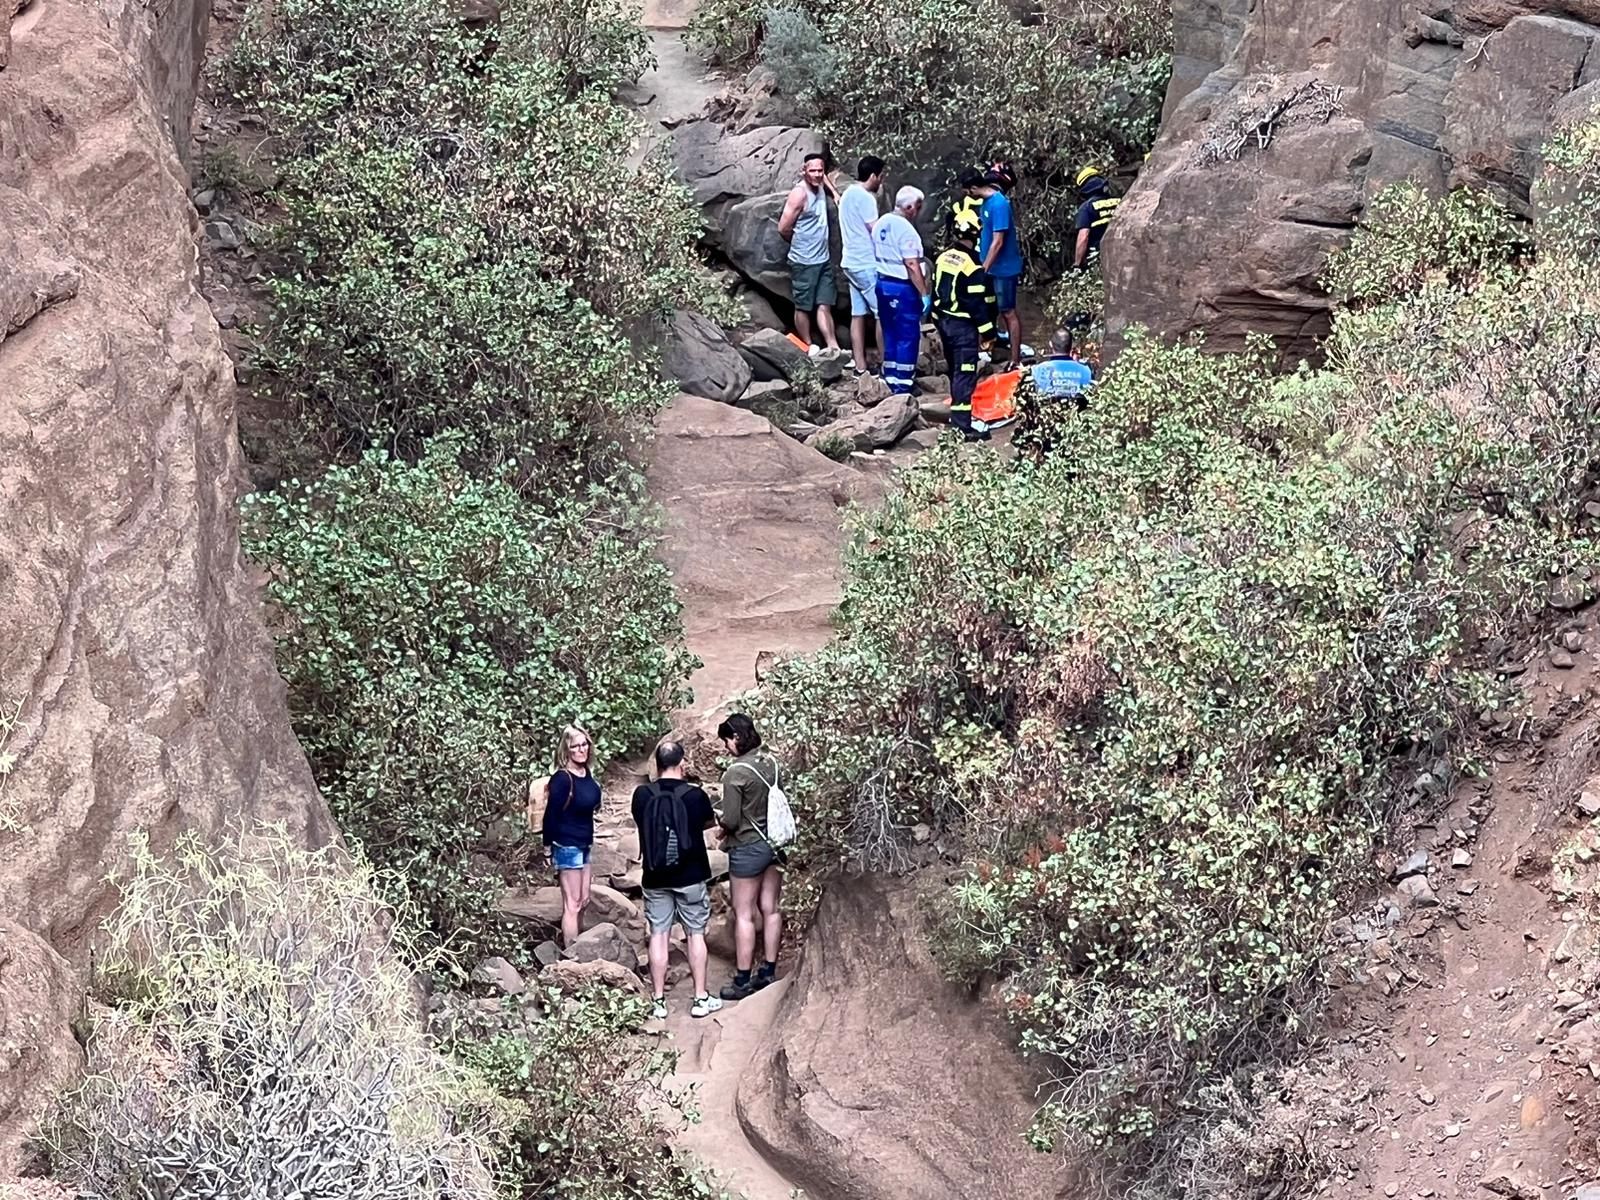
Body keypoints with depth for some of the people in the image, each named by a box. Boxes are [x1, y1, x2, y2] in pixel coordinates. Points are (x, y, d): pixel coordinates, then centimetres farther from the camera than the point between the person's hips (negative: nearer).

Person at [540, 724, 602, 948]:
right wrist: (549, 848, -15)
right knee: (572, 905, -1)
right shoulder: (562, 779, -22)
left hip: (583, 845, 8)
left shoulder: (585, 773, 2)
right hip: (567, 847, -8)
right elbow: (551, 815, -19)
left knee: (583, 901, 18)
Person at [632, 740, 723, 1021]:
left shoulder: (642, 795, -8)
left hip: (655, 879, 2)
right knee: (695, 935, 9)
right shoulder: (695, 796, -12)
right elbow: (710, 822, 8)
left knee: (658, 936, 7)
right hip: (691, 878, -1)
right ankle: (701, 999, 12)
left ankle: (658, 1002, 9)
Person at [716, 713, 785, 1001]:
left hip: (747, 848, -7)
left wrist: (719, 819, 4)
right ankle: (768, 971, 22)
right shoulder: (771, 764, 0)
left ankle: (742, 981, 6)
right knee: (770, 909, 13)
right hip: (774, 843, 7)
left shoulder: (735, 774, -19)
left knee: (744, 915, 1)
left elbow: (731, 821, -19)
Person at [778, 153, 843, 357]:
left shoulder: (819, 186, 5)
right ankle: (809, 347, 16)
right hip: (804, 262, -7)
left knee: (824, 305, 4)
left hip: (823, 260, 7)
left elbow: (823, 176, 33)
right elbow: (783, 228, -16)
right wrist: (799, 242, 2)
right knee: (803, 307, 6)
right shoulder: (800, 193, -18)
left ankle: (833, 347, 2)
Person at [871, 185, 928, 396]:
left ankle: (890, 379, 20)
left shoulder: (881, 223, 7)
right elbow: (912, 265, -21)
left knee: (890, 334, 15)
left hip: (883, 283, 8)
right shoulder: (906, 229, -19)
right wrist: (924, 294, -18)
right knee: (908, 337, -1)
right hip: (903, 287, -8)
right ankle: (903, 385, -1)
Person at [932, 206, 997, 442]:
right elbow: (978, 303, -18)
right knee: (965, 372, -8)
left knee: (955, 368, 20)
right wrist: (986, 331, -10)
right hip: (964, 327, -8)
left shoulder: (942, 259, 5)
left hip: (943, 322, 8)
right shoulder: (972, 266, -19)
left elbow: (935, 292, 13)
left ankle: (957, 411, 31)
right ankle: (962, 424, -11)